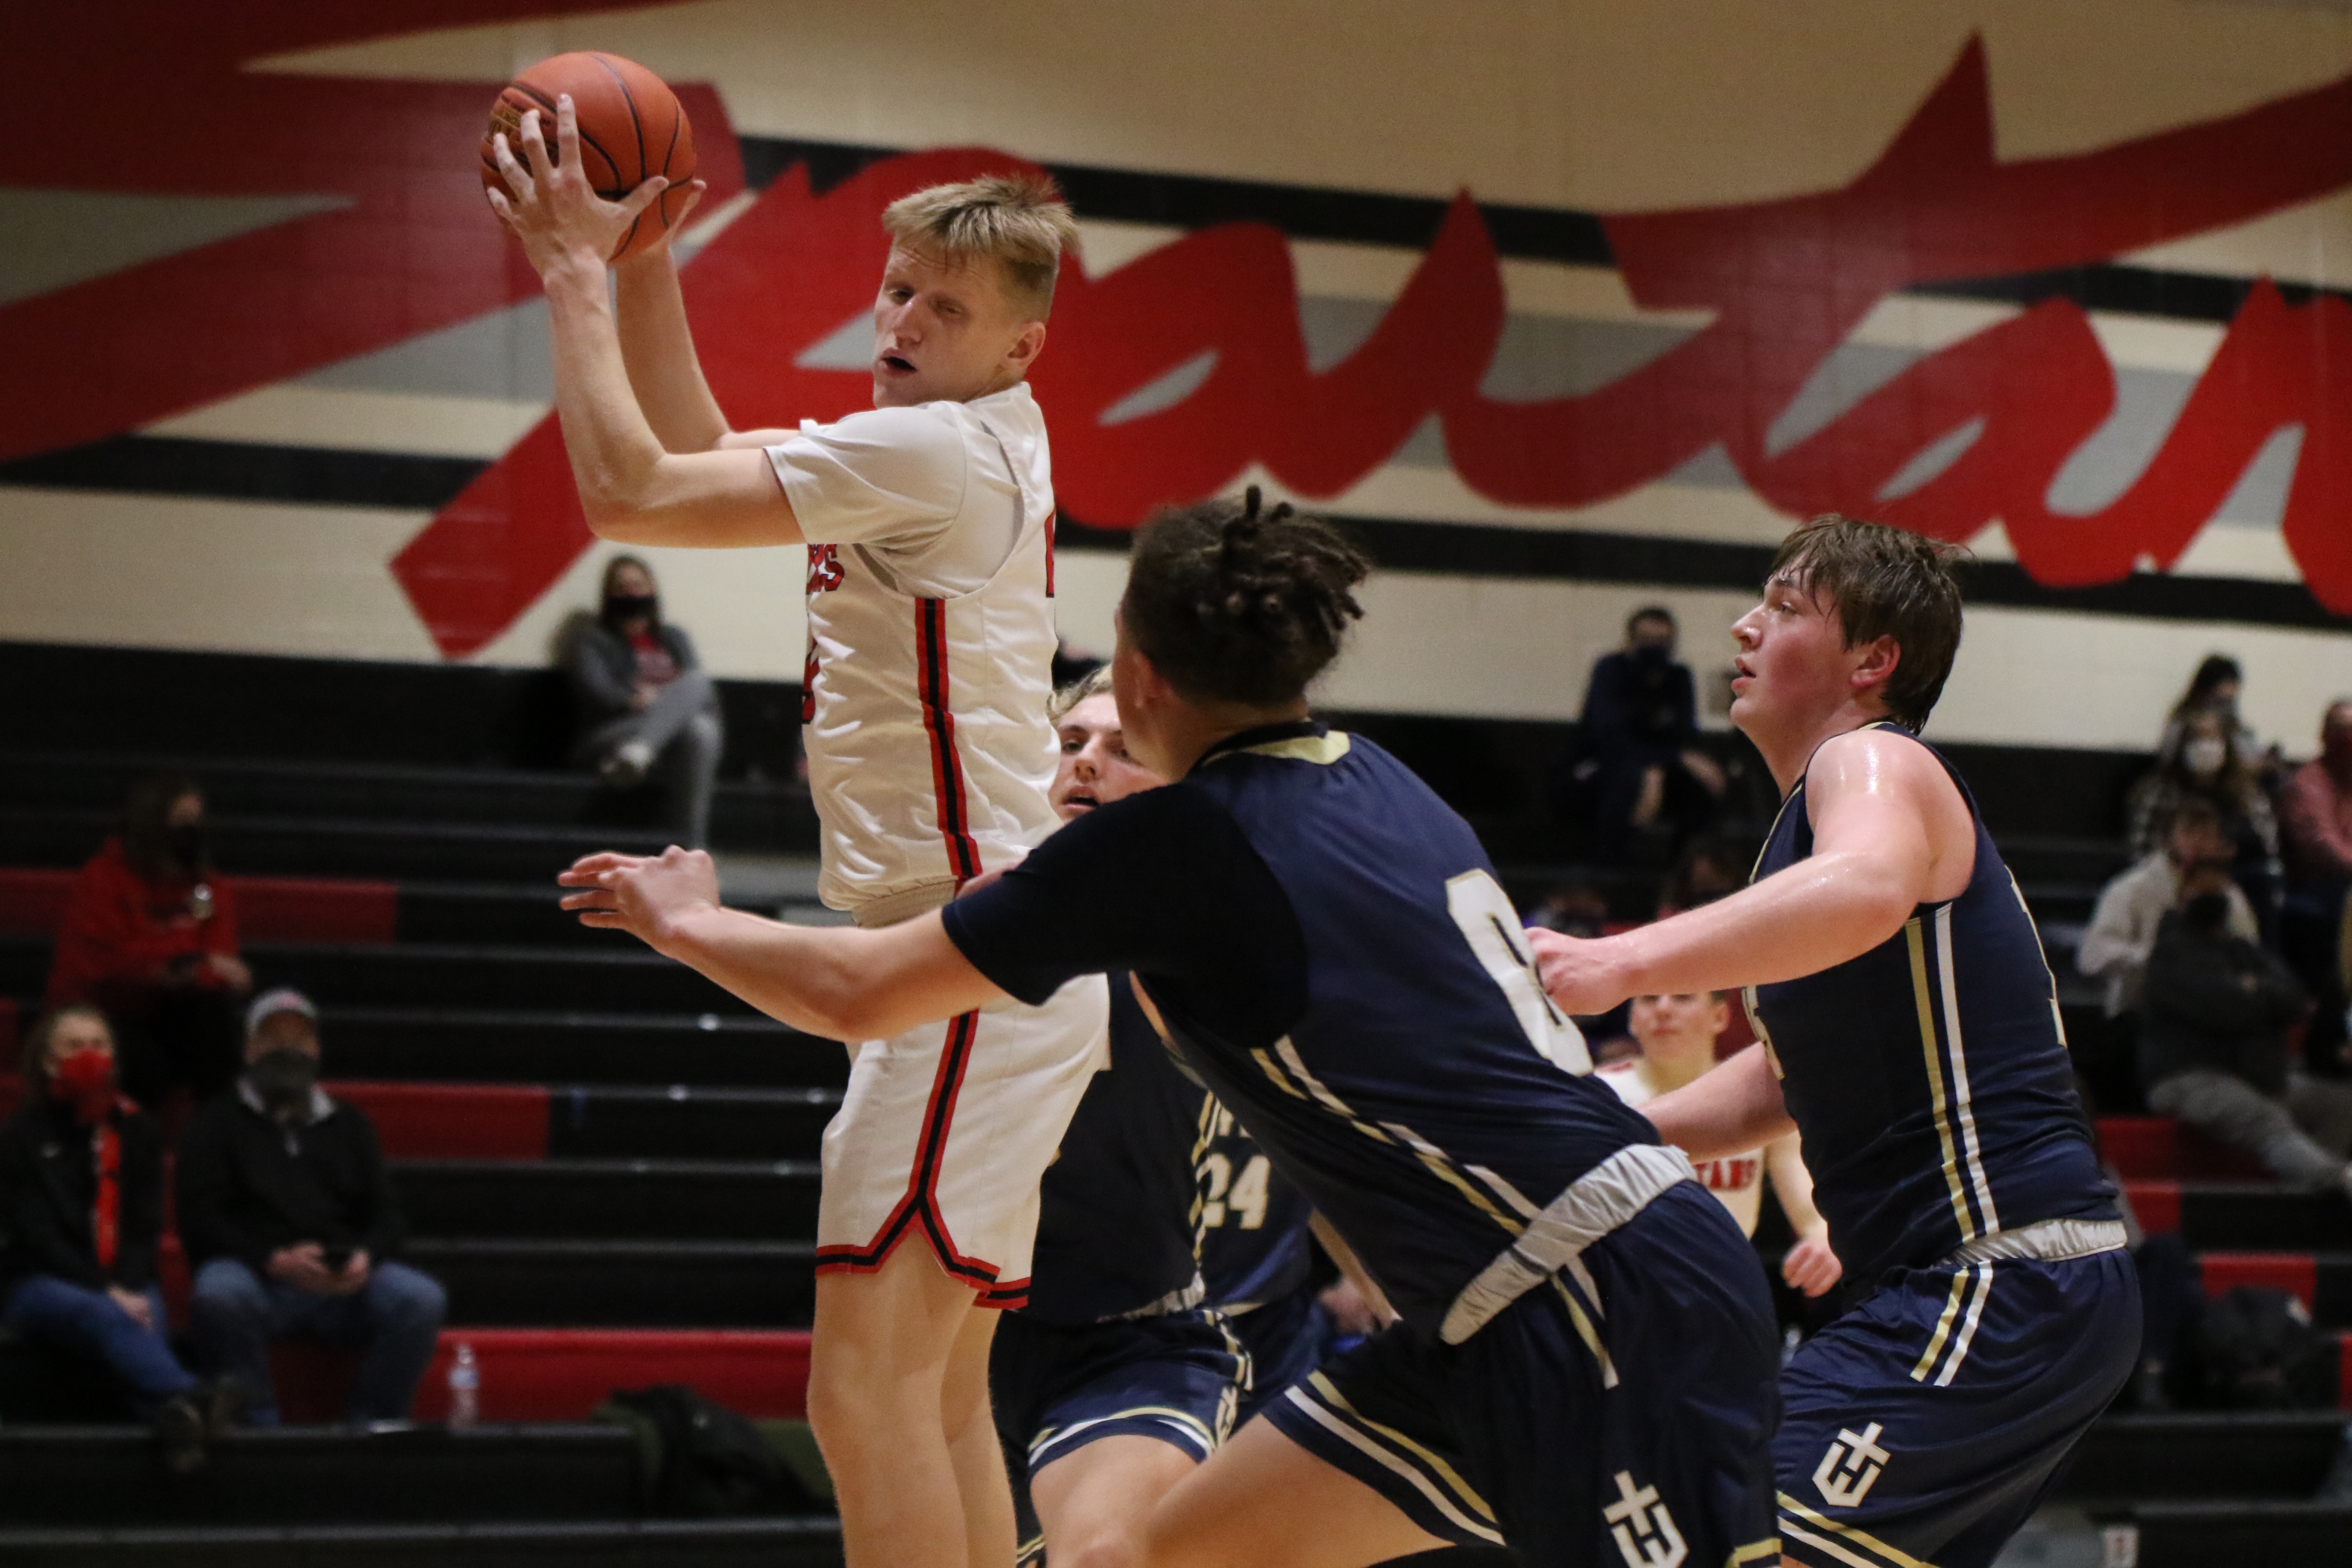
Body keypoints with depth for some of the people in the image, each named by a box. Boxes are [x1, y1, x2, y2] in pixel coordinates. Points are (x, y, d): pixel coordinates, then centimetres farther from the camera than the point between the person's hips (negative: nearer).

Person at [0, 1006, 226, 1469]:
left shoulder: (136, 1129, 12)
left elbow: (145, 1226, 8)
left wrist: (128, 1288, -13)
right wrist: (103, 1291, -18)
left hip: (126, 1285, 3)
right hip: (38, 1281, -3)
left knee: (146, 1322, -34)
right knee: (103, 1317, -38)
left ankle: (175, 1419, -62)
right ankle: (189, 1398, -64)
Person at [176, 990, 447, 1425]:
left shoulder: (349, 1125, 26)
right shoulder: (216, 1123, 16)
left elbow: (385, 1214, 17)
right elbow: (201, 1220, 3)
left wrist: (366, 1258, -8)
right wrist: (275, 1260, -14)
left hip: (346, 1283, 3)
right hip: (253, 1271, -2)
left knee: (422, 1299, -28)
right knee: (220, 1296, -39)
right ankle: (261, 1430, -26)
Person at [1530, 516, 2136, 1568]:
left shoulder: (1874, 761, -9)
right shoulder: (1822, 807, 23)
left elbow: (1867, 890, -35)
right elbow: (1784, 1077, 31)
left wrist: (1623, 963, -40)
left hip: (1998, 1284, -11)